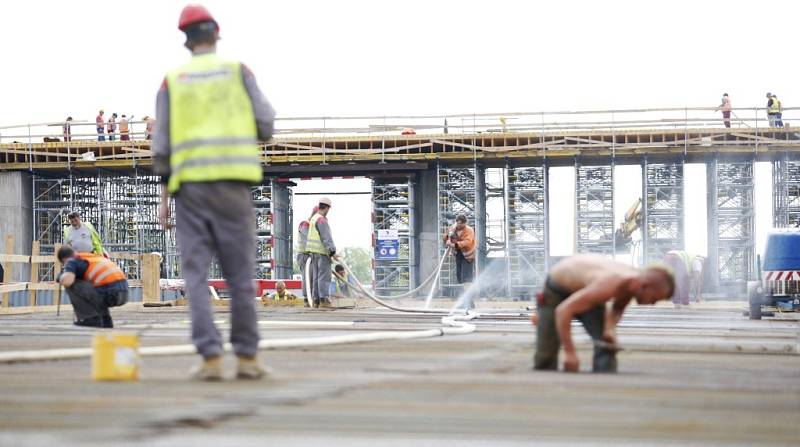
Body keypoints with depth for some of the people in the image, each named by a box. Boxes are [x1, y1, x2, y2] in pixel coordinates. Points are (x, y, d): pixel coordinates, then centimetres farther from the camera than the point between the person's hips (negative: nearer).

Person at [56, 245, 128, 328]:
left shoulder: (72, 261, 6)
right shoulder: (94, 256, 28)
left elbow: (67, 281, -16)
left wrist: (61, 276, 10)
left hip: (109, 294, -8)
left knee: (71, 285, 2)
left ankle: (91, 318, 1)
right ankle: (105, 319, 18)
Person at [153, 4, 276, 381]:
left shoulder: (173, 81, 10)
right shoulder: (237, 71, 7)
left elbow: (162, 145, 5)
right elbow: (265, 125, 2)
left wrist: (163, 200, 9)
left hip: (189, 183, 1)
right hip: (233, 180, -1)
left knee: (196, 274, 1)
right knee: (240, 273, 4)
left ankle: (210, 358, -9)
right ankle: (247, 358, 6)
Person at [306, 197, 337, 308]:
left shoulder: (314, 218, 15)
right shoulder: (321, 220, -16)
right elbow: (326, 237, -22)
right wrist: (333, 251, -23)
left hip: (314, 252, 10)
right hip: (322, 251, -10)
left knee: (316, 276, 8)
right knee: (324, 276, -10)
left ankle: (316, 300, 7)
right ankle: (324, 300, -14)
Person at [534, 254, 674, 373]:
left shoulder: (636, 279, -21)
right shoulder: (607, 286, -47)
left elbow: (618, 308, 2)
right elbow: (563, 310, -45)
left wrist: (611, 328, -20)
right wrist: (569, 352, -43)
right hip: (556, 289, -6)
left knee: (607, 343, -13)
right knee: (546, 353, -3)